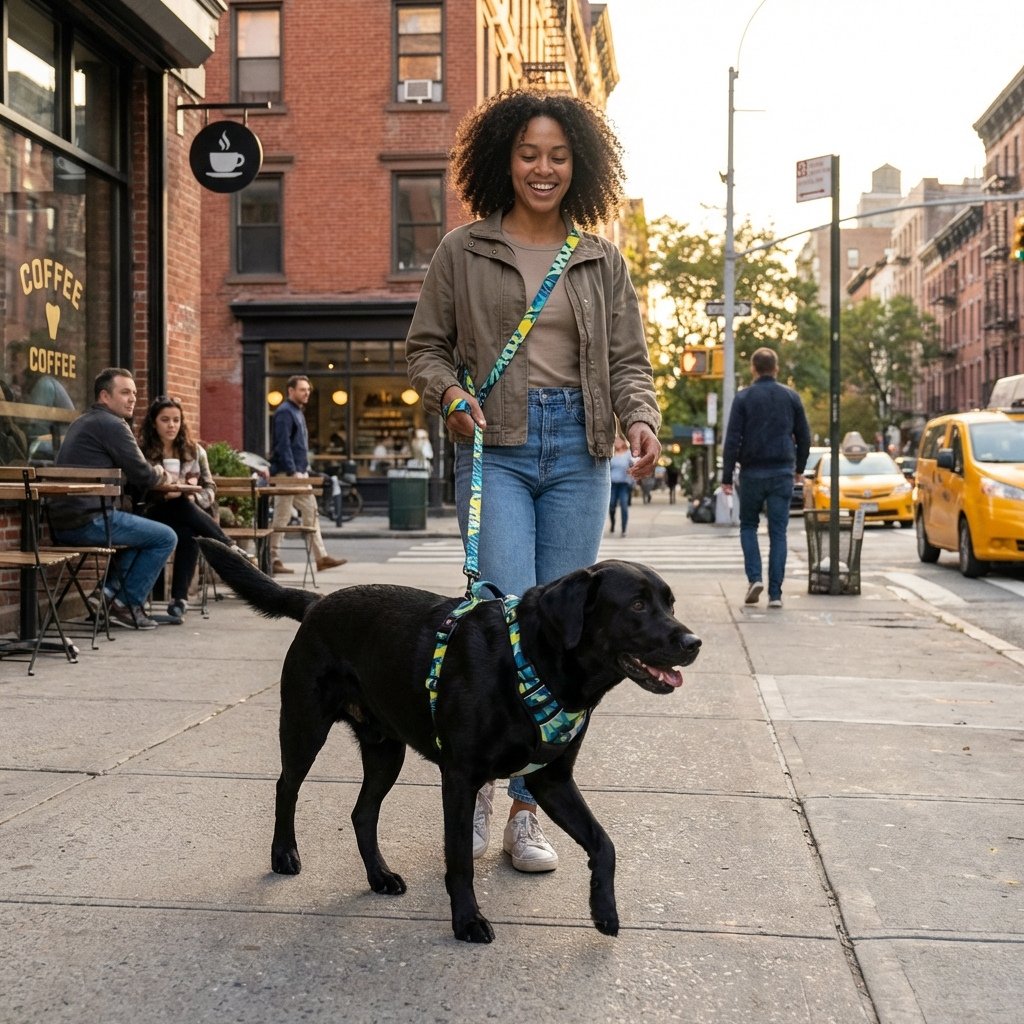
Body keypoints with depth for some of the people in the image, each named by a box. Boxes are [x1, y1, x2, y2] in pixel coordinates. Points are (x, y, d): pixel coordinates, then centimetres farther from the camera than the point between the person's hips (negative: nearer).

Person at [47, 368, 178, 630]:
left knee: (142, 529, 28)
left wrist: (155, 475, 14)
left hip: (62, 524, 10)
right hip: (88, 520, -10)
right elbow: (143, 476, -9)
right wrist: (161, 476, 13)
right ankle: (127, 604, 4)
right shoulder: (111, 424, -9)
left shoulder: (83, 422, 22)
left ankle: (109, 591, 15)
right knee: (165, 537, 0)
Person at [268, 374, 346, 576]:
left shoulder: (297, 412, 18)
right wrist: (293, 472, -23)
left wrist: (304, 470, 16)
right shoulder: (285, 412, -12)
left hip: (300, 474, 10)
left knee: (312, 513, 8)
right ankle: (273, 561, 3)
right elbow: (283, 445, -20)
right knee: (281, 518, -4)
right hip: (286, 475, -10)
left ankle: (321, 558, 9)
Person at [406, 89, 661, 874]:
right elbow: (425, 347, 11)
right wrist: (452, 396, -9)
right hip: (495, 448, -2)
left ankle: (527, 809, 13)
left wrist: (641, 419, -8)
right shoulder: (464, 252, 7)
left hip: (578, 451, 3)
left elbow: (627, 360, 11)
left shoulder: (602, 262, 13)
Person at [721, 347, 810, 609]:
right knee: (778, 533, 4)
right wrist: (799, 468, 23)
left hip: (753, 472, -1)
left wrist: (727, 477, -4)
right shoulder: (791, 397, 5)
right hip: (782, 473, 2)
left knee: (748, 526, 16)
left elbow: (732, 439, -7)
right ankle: (775, 593, 0)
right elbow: (804, 437, 9)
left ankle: (754, 577, -3)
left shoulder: (743, 398, -3)